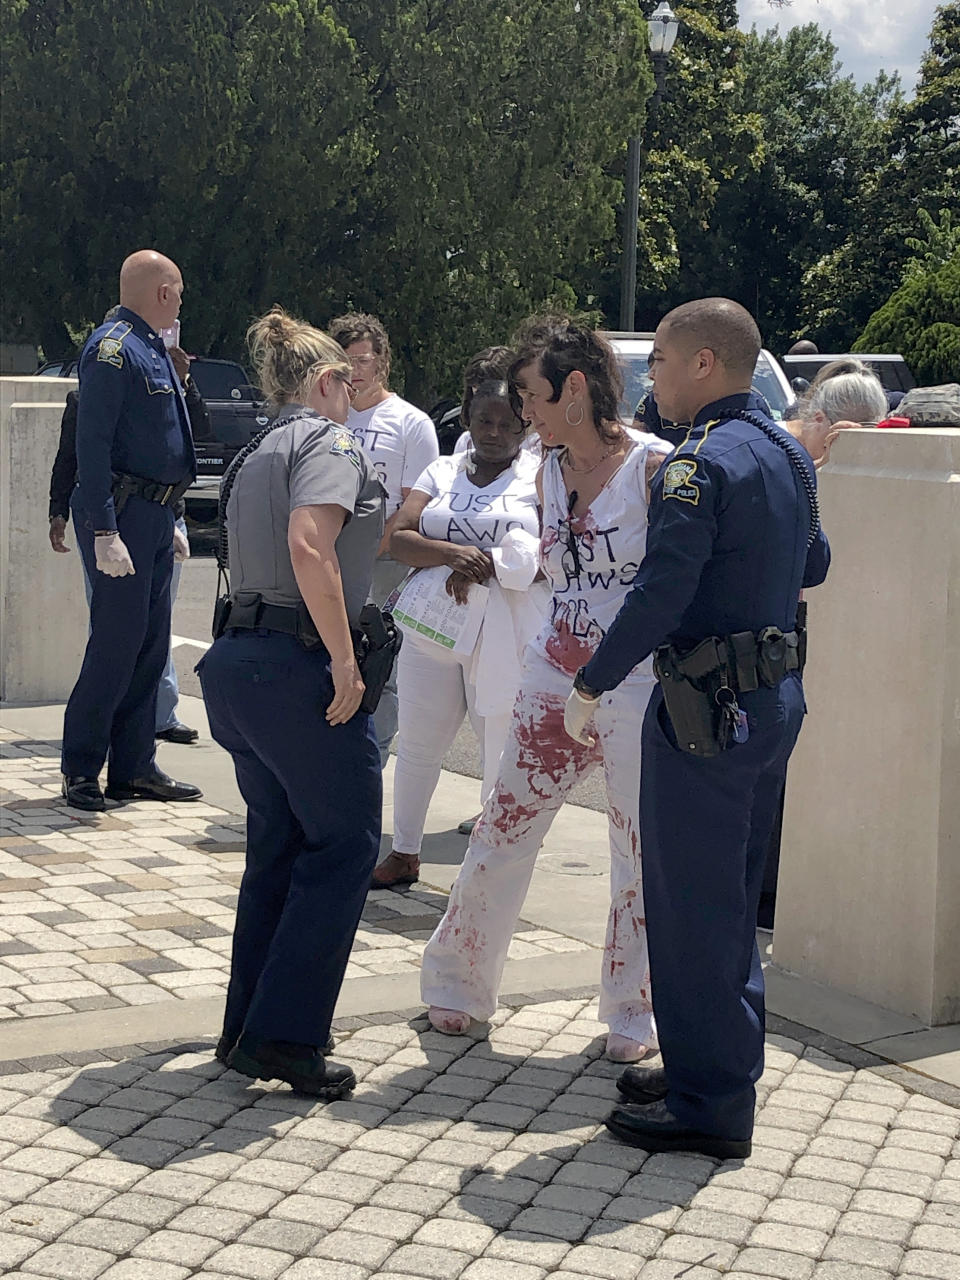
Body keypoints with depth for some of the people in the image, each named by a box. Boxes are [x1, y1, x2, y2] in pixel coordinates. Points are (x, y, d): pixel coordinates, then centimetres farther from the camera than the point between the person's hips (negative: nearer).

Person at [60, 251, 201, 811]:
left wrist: (170, 524, 22)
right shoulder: (112, 349, -12)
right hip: (122, 512, -10)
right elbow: (92, 444, -18)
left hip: (154, 514, 10)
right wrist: (104, 533, -24)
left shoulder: (153, 350, 17)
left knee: (151, 643, 10)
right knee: (118, 640, -9)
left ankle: (134, 767, 16)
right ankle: (80, 771, 1)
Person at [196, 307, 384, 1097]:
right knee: (346, 845, 0)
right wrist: (344, 659, -22)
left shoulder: (257, 455, 20)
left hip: (238, 663, 9)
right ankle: (285, 1036, -1)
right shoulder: (331, 443, -8)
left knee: (278, 848, 17)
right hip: (300, 668, -9)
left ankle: (250, 1027, 22)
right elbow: (309, 544, -24)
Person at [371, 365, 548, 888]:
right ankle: (404, 853, 27)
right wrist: (451, 554, -19)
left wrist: (487, 567, -18)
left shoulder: (540, 477, 2)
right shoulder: (442, 471, 12)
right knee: (417, 747, 12)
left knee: (505, 755, 1)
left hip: (507, 639, -3)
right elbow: (400, 538, 0)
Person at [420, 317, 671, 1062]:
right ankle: (459, 982, 24)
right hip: (555, 679, 6)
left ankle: (632, 1012, 21)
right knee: (504, 833, 8)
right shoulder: (550, 473, 9)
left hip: (639, 686, -5)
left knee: (641, 856, 5)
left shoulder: (654, 468, -11)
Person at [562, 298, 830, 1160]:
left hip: (710, 709, -9)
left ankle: (708, 1105, 4)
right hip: (777, 697, 9)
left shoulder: (702, 464, -17)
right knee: (731, 895, 18)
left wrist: (590, 686, -14)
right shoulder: (788, 454, 11)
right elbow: (813, 565, 22)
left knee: (692, 902, -2)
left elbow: (661, 592, -23)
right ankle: (723, 1068, 29)